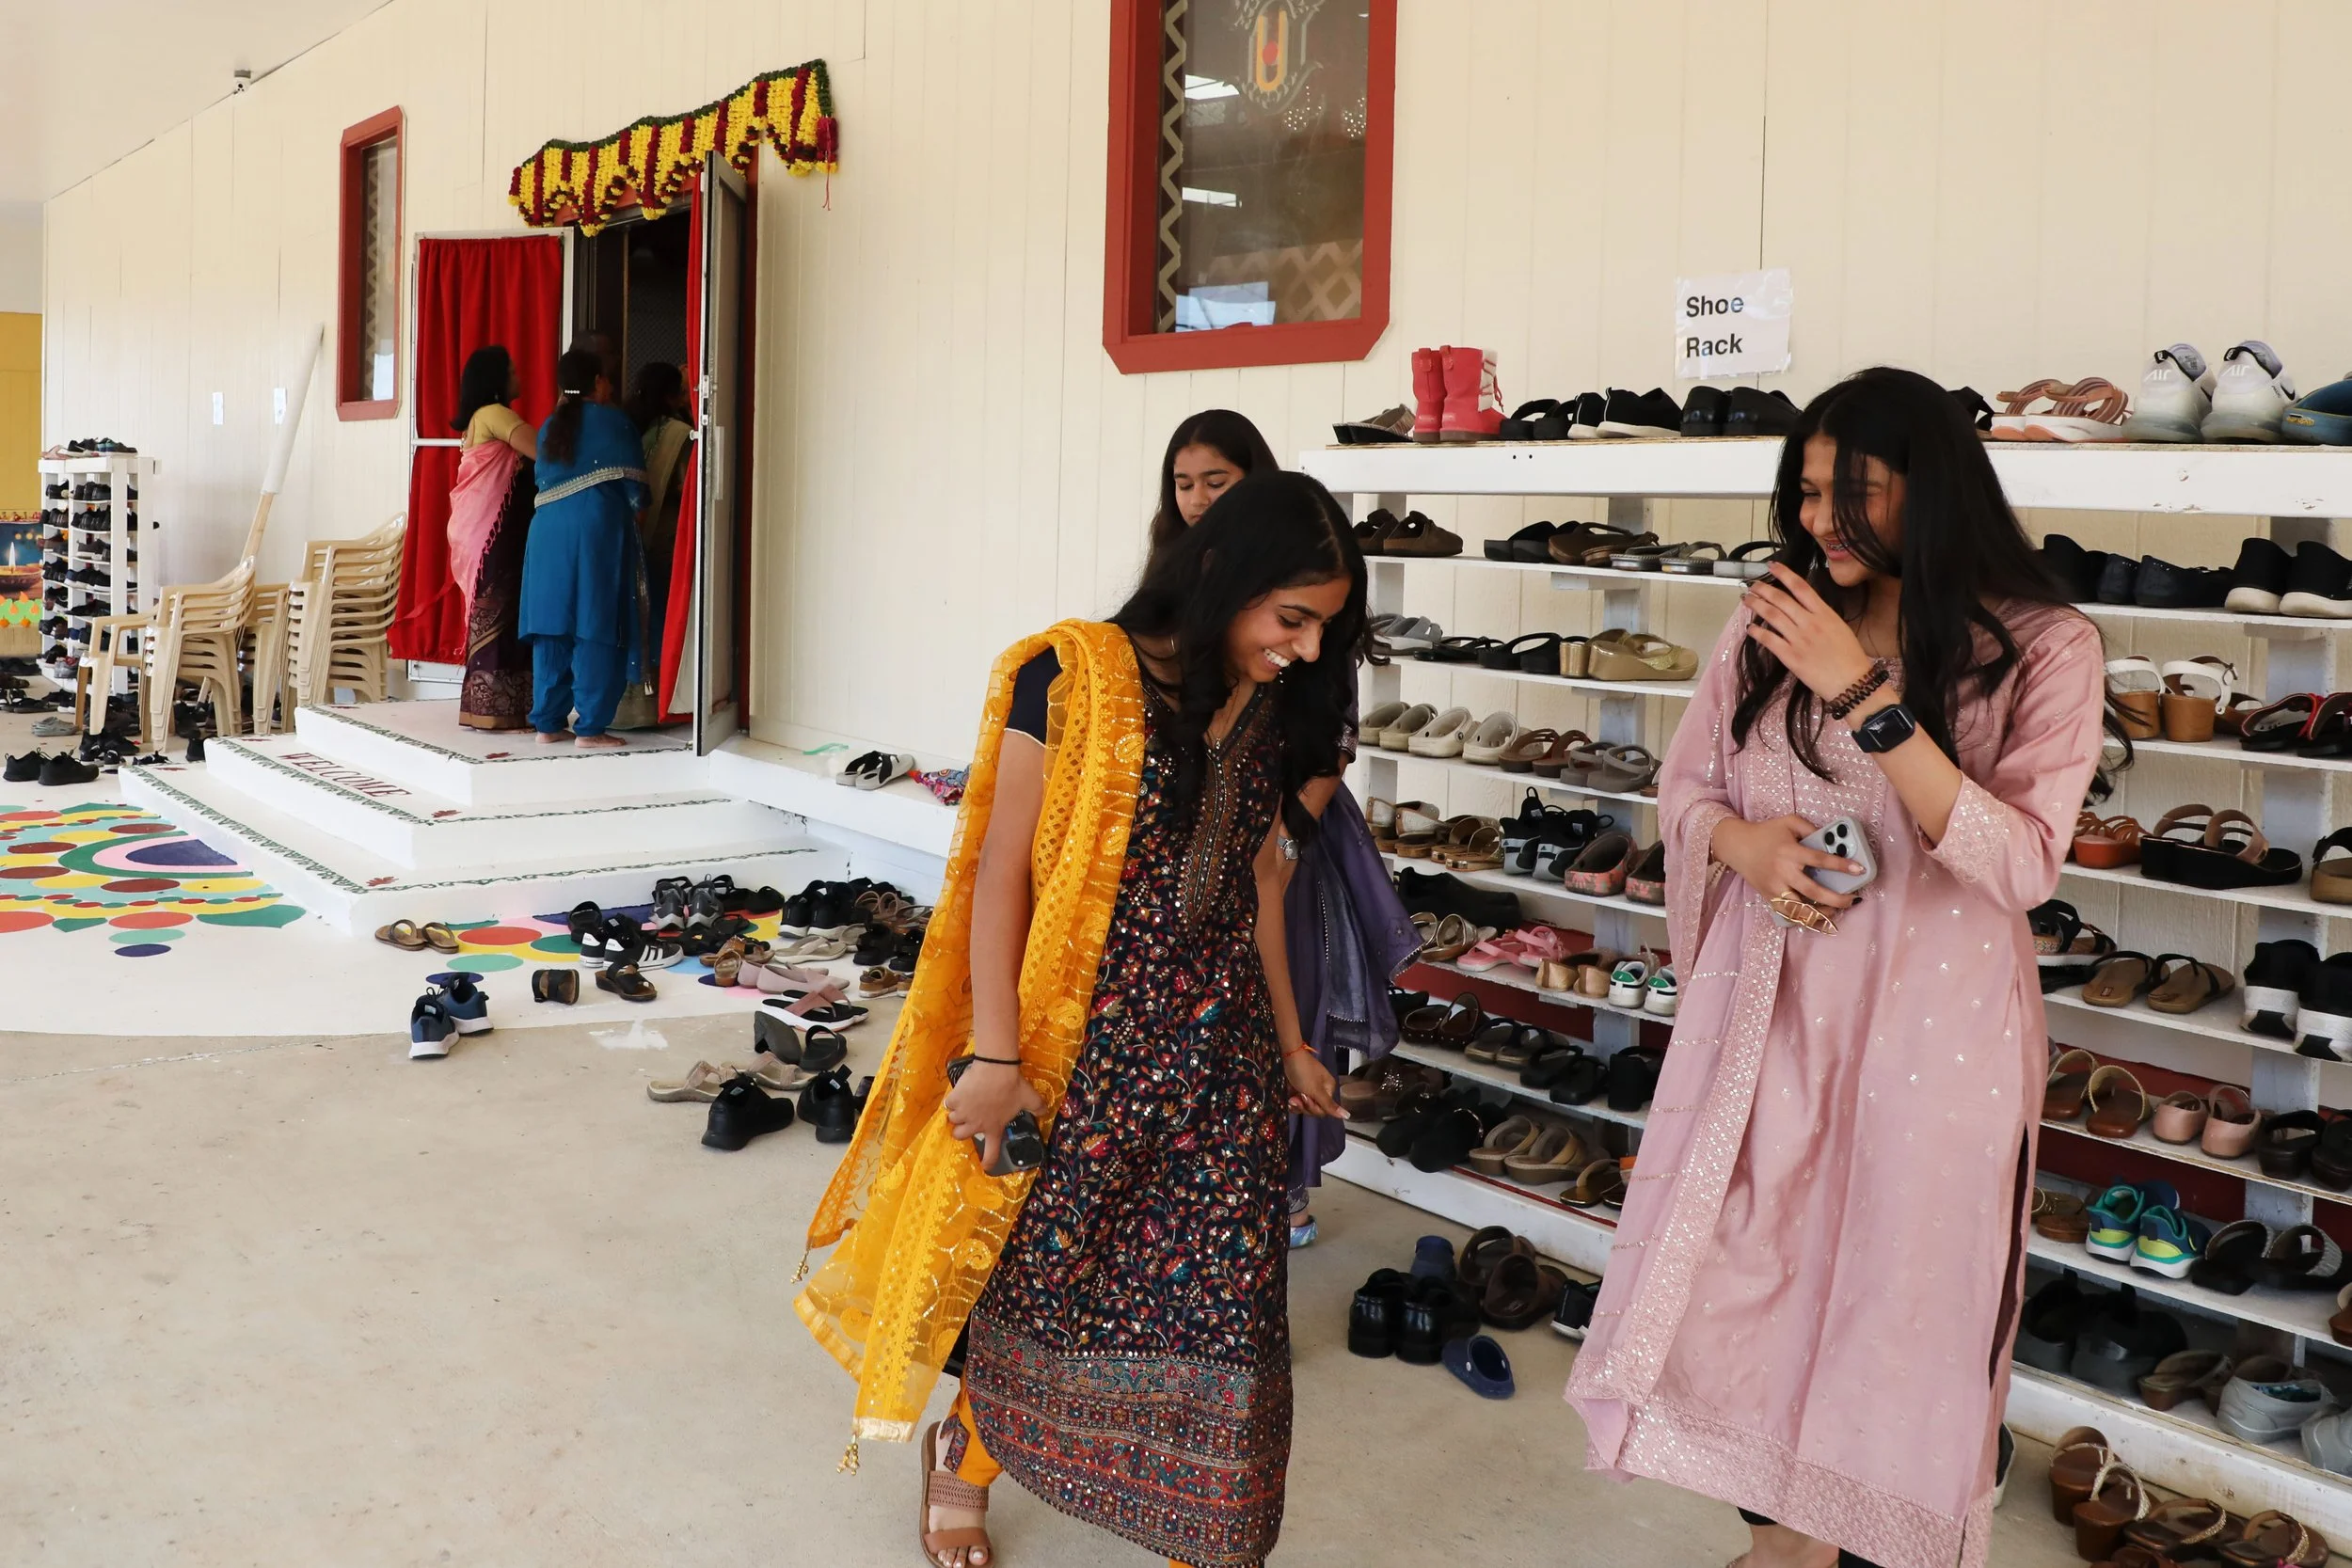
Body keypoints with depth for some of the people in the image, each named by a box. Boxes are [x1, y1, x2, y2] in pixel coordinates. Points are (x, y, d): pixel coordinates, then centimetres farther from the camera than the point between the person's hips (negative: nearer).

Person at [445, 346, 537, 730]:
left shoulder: (479, 418, 21)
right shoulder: (495, 414, -8)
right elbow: (543, 451, -19)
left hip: (484, 534, 9)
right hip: (493, 535, -9)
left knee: (490, 616, 8)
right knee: (497, 615, -9)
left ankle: (483, 708, 10)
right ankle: (492, 710, -8)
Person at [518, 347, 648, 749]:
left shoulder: (549, 426, 14)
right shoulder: (613, 421, -1)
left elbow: (543, 481, 16)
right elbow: (633, 489, -3)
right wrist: (630, 513, 17)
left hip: (548, 532, 6)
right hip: (598, 531, -6)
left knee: (553, 629, 8)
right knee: (596, 629, -4)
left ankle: (548, 722, 10)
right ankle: (589, 727, -5)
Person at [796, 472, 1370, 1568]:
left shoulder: (1271, 713, 4)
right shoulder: (1076, 678, -13)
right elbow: (999, 871, -12)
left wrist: (1289, 1041, 19)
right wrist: (994, 1054, -14)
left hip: (1218, 1050, 5)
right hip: (1081, 1036, -4)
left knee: (1221, 1294, 5)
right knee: (1039, 1268, 10)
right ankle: (963, 1452, 39)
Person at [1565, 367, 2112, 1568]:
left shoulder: (2041, 650, -8)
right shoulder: (1769, 627, 3)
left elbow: (2021, 863, -16)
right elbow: (1685, 786, 11)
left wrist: (1867, 700, -23)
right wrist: (1743, 841, -13)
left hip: (1932, 1020, -3)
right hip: (1767, 1004, 3)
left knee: (1900, 1294, 6)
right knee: (1744, 1268, 8)